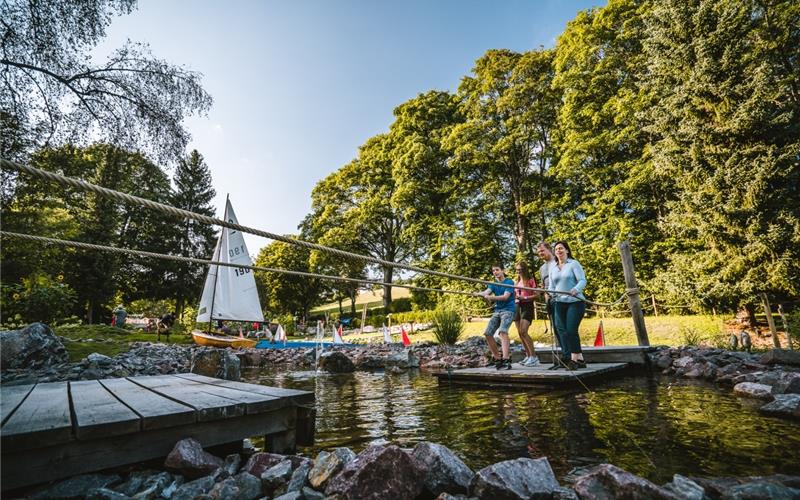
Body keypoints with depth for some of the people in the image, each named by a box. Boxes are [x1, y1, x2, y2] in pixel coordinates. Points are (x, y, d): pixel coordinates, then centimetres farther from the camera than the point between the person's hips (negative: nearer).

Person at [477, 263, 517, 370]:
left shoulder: (509, 282, -3)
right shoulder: (493, 284, 13)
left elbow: (505, 296, -17)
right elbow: (486, 292, -7)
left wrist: (491, 297, -30)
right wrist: (480, 294, -31)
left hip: (508, 310, -7)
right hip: (497, 310, 7)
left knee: (502, 331, -29)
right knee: (487, 333, -2)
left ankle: (506, 359, -34)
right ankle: (497, 359, 10)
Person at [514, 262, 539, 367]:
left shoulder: (530, 280, -4)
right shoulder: (517, 282, 16)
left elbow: (537, 295, -9)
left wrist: (524, 298, -18)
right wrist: (515, 297, 3)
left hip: (527, 307, -7)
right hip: (518, 307, 7)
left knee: (523, 332, -18)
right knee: (520, 333, 6)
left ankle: (534, 357, -11)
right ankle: (528, 356, 16)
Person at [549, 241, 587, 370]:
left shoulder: (574, 264, -1)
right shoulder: (552, 267, 14)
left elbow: (582, 280, -10)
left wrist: (576, 289, -29)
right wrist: (549, 294, -5)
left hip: (575, 302, -5)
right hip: (560, 303, 5)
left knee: (571, 330, -11)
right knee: (562, 330, 1)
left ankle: (574, 359, 2)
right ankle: (579, 359, 10)